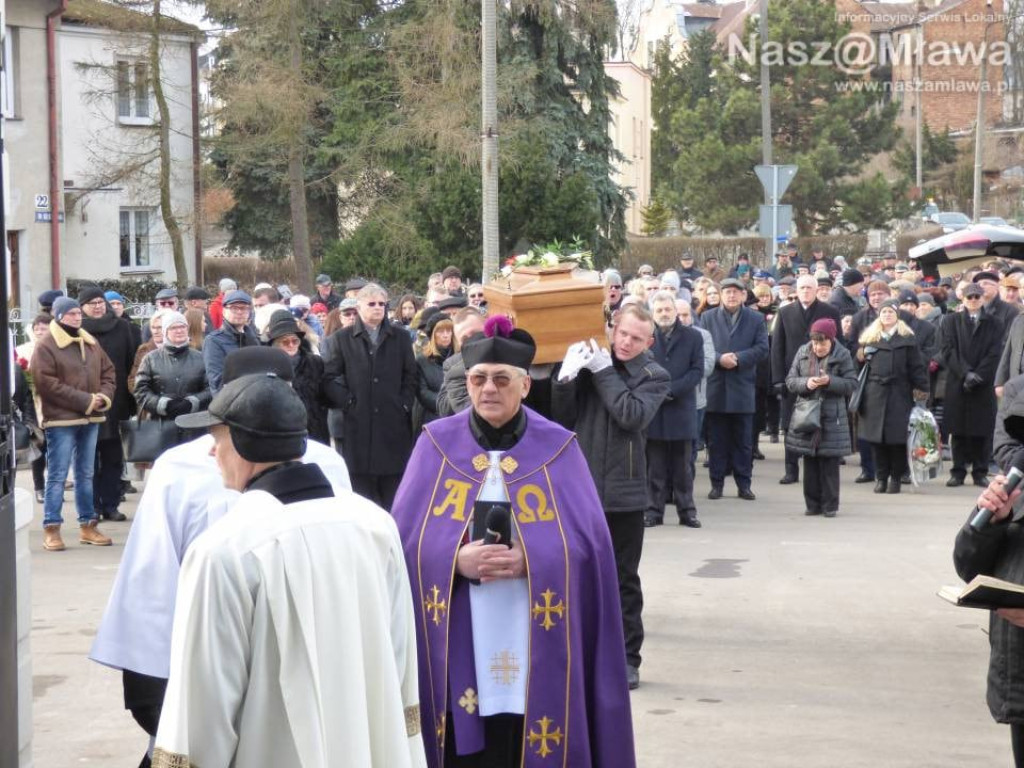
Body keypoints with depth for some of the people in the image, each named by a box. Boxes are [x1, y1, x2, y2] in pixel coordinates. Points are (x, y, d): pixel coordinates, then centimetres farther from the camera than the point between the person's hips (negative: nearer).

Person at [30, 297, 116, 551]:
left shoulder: (91, 343, 13)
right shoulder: (45, 347, -8)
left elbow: (108, 372, 16)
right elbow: (47, 384, -16)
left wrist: (103, 397, -6)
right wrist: (85, 401, -17)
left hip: (91, 418, 6)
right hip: (61, 420, -6)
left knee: (86, 474, 13)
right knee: (57, 475, -4)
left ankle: (87, 525, 20)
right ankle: (51, 529, 0)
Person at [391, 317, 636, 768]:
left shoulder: (558, 449, 3)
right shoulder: (436, 444, 5)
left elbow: (588, 544, -3)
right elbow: (403, 539, 0)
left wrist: (529, 560, -19)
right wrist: (456, 560, -18)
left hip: (535, 650, 0)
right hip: (457, 647, 0)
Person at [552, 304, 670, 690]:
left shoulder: (654, 377, 0)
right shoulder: (588, 360, 3)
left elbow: (632, 415, -18)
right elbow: (562, 419, 0)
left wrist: (604, 370, -17)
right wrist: (565, 379, -17)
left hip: (624, 492, -1)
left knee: (625, 579, 8)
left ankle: (627, 658, 17)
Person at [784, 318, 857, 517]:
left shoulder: (842, 355, -2)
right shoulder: (802, 353, 6)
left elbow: (852, 384, -4)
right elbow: (790, 380, 7)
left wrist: (830, 381, -18)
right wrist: (805, 383, -13)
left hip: (832, 418, -3)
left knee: (830, 463, 0)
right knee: (810, 462, 6)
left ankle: (830, 505, 8)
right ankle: (812, 503, 14)